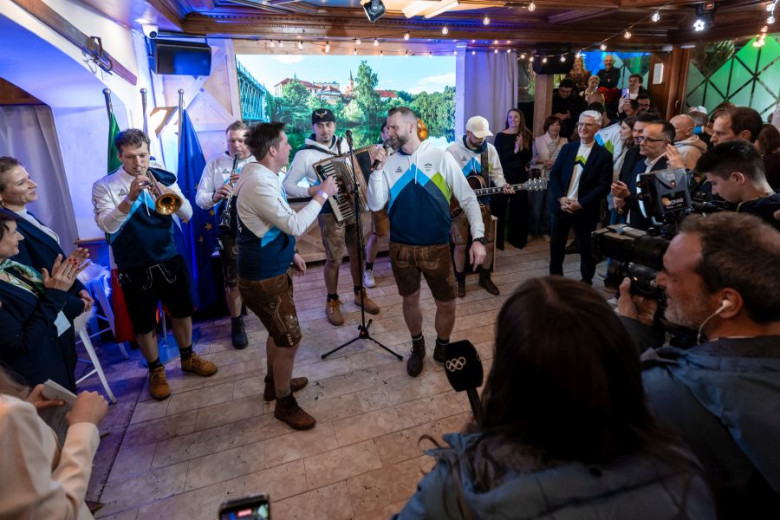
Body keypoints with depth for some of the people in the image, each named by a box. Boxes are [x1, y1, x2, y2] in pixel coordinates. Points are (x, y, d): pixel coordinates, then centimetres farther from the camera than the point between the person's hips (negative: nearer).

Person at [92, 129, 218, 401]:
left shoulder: (164, 178, 0)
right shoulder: (104, 186, -8)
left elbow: (187, 214, -7)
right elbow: (108, 225, -21)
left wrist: (169, 195, -27)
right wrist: (130, 197, -34)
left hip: (170, 259, 3)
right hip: (134, 268, -2)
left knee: (182, 312, 16)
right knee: (144, 324, 9)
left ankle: (188, 357, 38)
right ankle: (155, 370, 31)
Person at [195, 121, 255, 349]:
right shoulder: (214, 165, 6)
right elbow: (200, 198, 1)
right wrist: (214, 197, -22)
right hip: (230, 230, 1)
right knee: (232, 280, 7)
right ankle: (237, 323, 25)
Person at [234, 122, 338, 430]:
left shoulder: (263, 176, 8)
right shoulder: (259, 184, -26)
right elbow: (295, 225, -27)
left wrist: (290, 253, 17)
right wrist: (322, 194, -17)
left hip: (270, 270, 10)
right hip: (263, 277, -10)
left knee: (279, 332, 25)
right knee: (289, 340, 1)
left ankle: (274, 383, 45)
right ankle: (284, 403, 20)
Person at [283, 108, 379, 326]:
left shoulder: (343, 144, 3)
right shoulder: (305, 154, -13)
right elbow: (287, 185, -12)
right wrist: (312, 190, -26)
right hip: (329, 213, -5)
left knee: (357, 253, 13)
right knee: (334, 259, -1)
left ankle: (360, 293, 31)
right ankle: (332, 301, 20)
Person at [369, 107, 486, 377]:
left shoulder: (440, 157, -6)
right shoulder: (389, 163, 1)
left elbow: (468, 199, -5)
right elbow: (374, 205, -4)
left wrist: (478, 237, -13)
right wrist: (377, 169, -13)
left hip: (437, 247, -2)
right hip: (401, 248, 2)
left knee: (447, 304, 8)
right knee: (410, 300, 16)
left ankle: (442, 348, 35)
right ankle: (417, 347, 40)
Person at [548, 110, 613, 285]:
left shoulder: (604, 155, -4)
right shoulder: (567, 148, 7)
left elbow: (603, 186, -10)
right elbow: (554, 174, 4)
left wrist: (580, 204, -19)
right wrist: (560, 198, -11)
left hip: (585, 211, -3)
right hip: (560, 206, 3)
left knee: (586, 249, 9)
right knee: (556, 246, 11)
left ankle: (586, 283, 27)